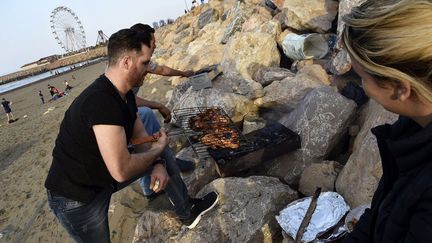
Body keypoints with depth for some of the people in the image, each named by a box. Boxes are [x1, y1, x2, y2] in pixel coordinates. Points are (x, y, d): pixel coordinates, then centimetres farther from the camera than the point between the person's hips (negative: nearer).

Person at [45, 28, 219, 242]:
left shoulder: (124, 94, -3)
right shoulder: (101, 102, -34)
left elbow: (141, 136, 5)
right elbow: (121, 171, -36)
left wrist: (158, 164, -13)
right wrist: (158, 149, -18)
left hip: (106, 172, 9)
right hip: (75, 198, -8)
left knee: (163, 158, 10)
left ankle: (188, 213, 28)